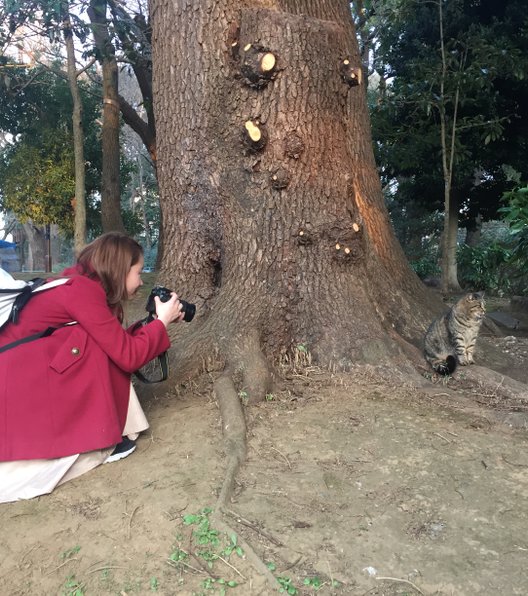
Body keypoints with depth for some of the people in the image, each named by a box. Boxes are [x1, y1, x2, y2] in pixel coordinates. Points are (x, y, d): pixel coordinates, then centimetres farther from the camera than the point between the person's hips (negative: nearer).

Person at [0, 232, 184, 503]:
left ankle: (98, 433, 9)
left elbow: (119, 344, 11)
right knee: (100, 348, -15)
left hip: (30, 372, 9)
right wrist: (161, 322, -7)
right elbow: (128, 356, -20)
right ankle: (97, 440, -4)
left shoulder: (80, 283, 7)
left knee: (110, 347, 6)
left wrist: (158, 322, 9)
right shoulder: (83, 289, -20)